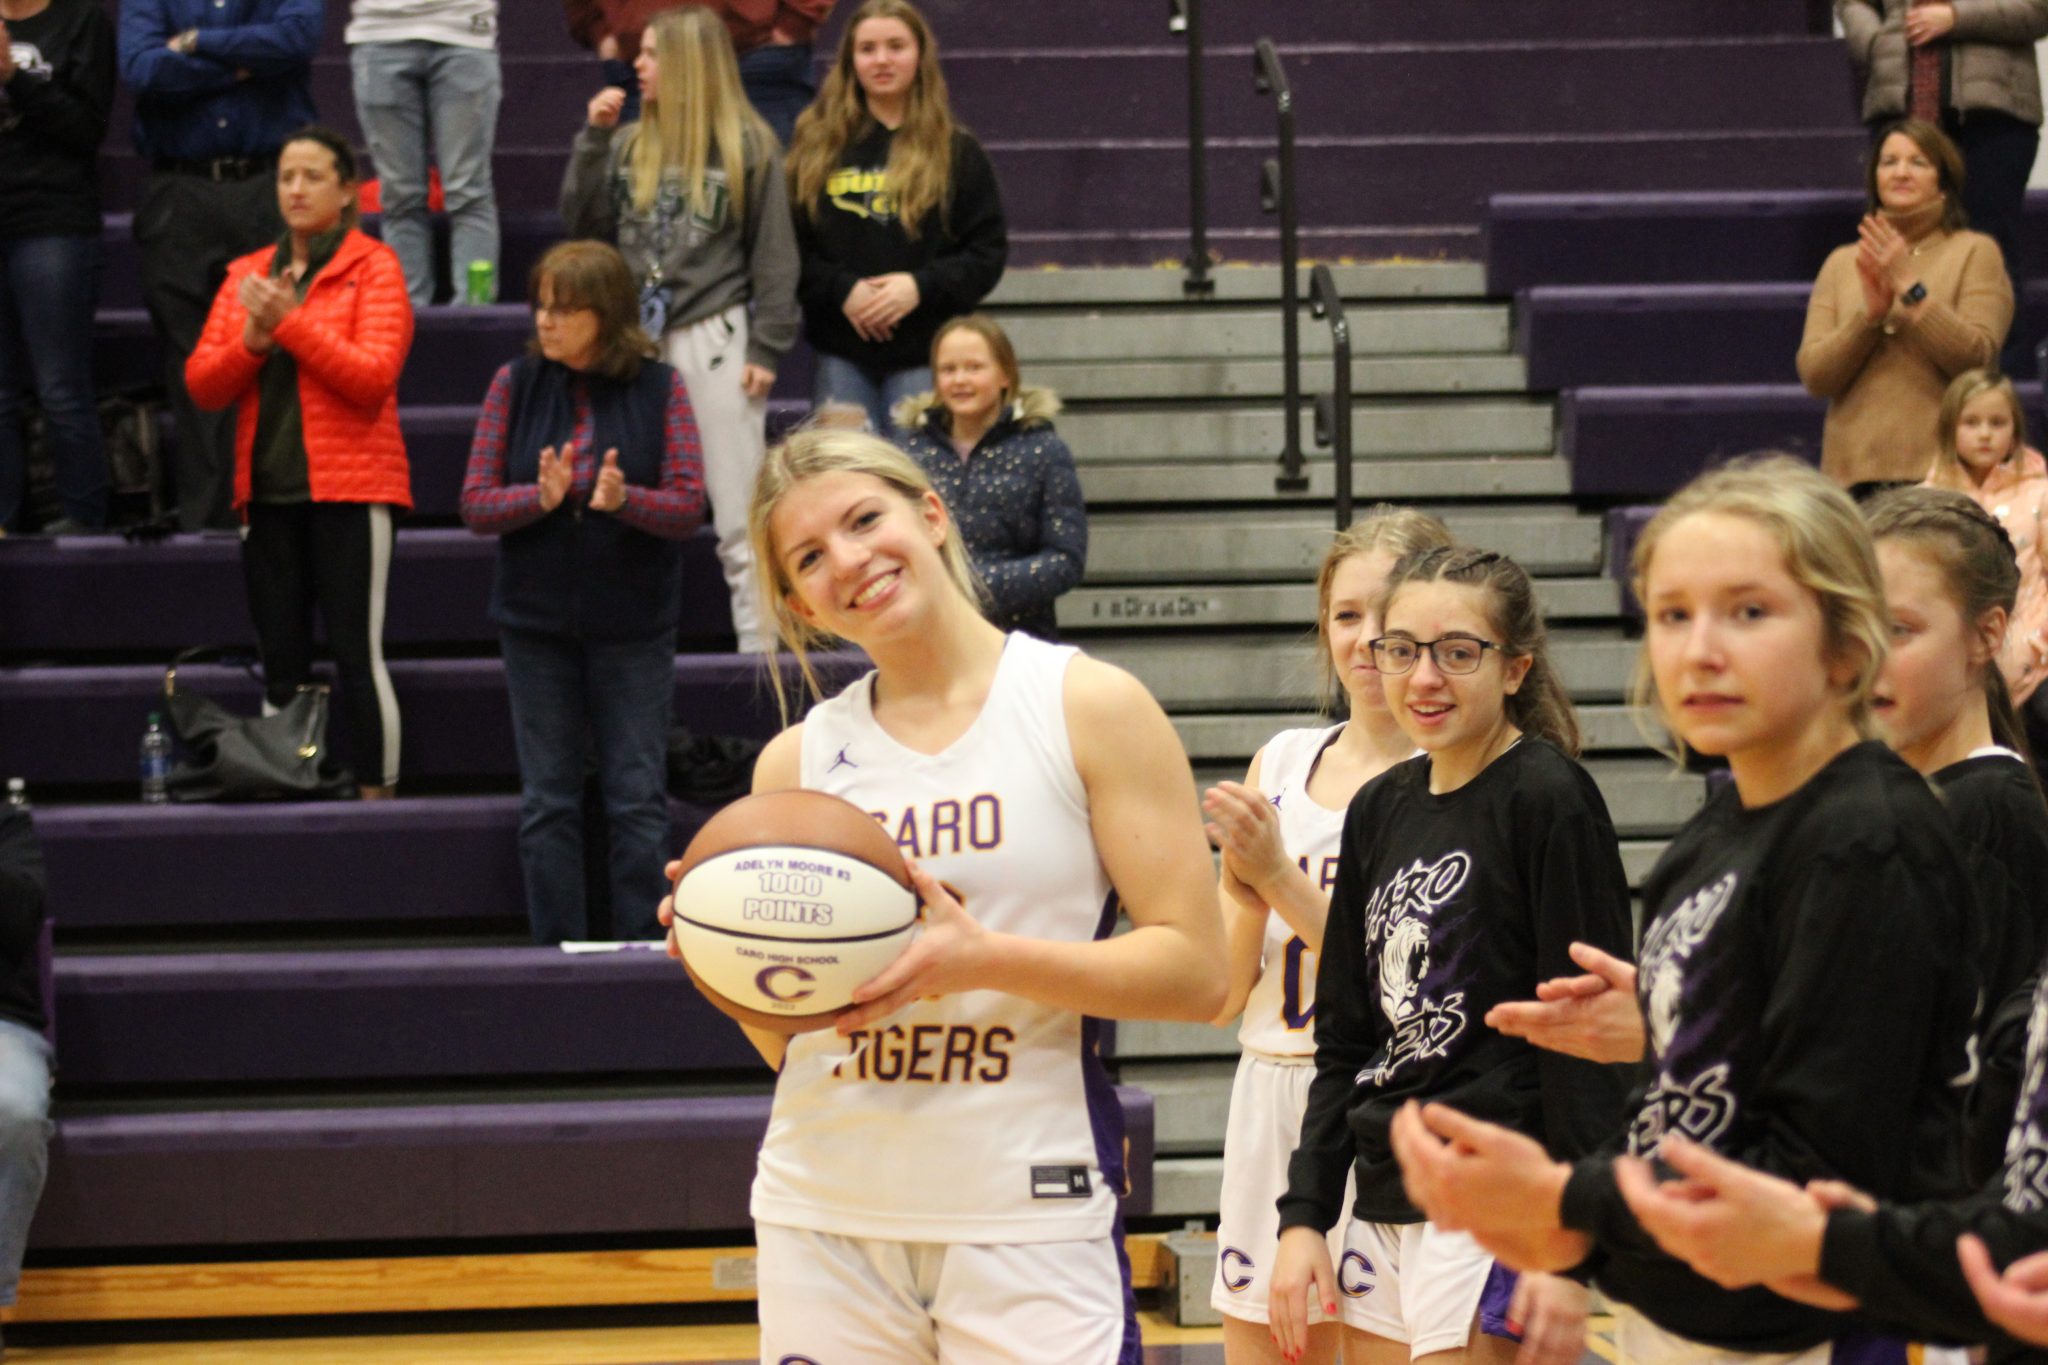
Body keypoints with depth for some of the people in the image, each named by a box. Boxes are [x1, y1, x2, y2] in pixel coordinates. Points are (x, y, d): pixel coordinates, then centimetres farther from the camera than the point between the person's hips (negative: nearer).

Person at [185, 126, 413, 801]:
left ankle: (375, 795, -4)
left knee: (358, 654, -8)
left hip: (348, 489, -5)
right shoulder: (247, 274, 14)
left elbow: (373, 377, -13)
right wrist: (252, 338, -10)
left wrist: (291, 321, -14)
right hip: (268, 491, 5)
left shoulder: (373, 267, -1)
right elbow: (201, 384, 8)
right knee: (280, 662, 8)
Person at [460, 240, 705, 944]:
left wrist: (624, 499, -28)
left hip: (633, 624, -2)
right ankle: (557, 950, 13)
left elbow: (688, 506, -8)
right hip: (537, 622, 2)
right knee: (548, 802, 6)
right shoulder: (515, 385, 0)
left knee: (638, 800, 1)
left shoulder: (660, 388, -4)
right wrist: (540, 496, -23)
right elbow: (476, 503, -3)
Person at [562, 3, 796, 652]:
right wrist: (594, 138, 2)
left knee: (737, 515, -3)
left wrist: (766, 349, -7)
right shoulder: (628, 145, 11)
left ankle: (762, 649, 0)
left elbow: (773, 252, -1)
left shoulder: (747, 146, -1)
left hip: (713, 337, -4)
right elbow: (583, 224, 8)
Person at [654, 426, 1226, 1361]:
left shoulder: (1088, 707, 0)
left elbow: (1196, 971, -7)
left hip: (1029, 1224, -3)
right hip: (821, 1216, 3)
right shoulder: (796, 763, 10)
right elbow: (786, 1045, 15)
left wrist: (983, 959, -18)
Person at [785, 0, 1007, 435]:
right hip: (840, 354, 1)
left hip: (924, 354, -1)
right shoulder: (815, 145, 7)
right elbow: (788, 244, 3)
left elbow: (989, 250, 2)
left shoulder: (957, 151, 5)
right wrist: (841, 290, -13)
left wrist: (922, 286, -13)